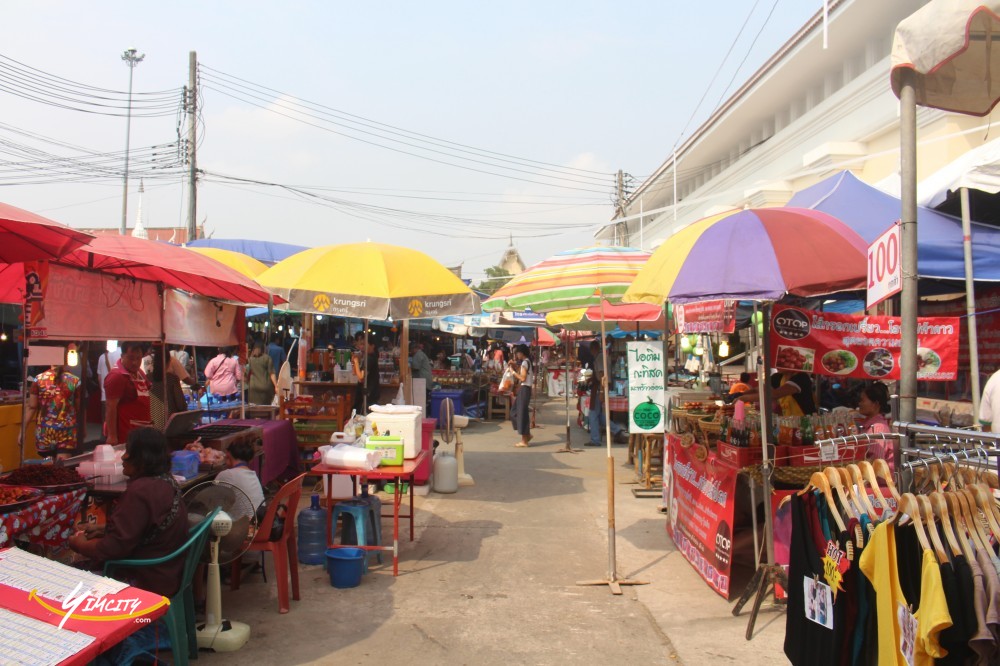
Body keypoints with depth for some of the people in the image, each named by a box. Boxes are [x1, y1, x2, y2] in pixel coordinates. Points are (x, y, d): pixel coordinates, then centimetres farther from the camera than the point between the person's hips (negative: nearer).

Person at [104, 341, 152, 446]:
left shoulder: (139, 372, 12)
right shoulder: (117, 376, -15)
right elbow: (111, 407, -19)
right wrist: (112, 436, -22)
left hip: (140, 432, 9)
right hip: (124, 435, -9)